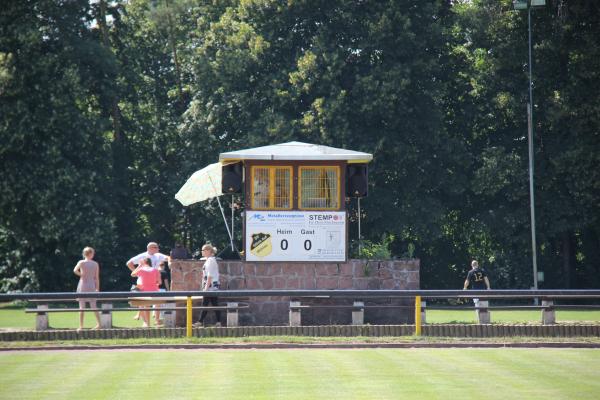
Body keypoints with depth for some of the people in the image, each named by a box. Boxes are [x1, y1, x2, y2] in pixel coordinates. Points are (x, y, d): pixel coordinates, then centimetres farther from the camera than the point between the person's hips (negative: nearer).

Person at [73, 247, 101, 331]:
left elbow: (75, 270, -22)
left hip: (83, 285, -2)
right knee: (93, 306, 8)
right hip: (92, 286, 2)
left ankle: (81, 326, -1)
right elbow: (97, 278, 3)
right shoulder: (95, 264, 1)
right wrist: (97, 289, 9)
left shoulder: (81, 262, -4)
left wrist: (81, 275, -3)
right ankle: (99, 324, 2)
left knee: (82, 307, 1)